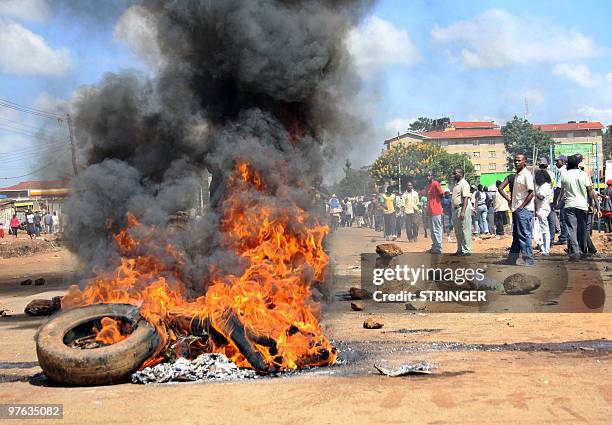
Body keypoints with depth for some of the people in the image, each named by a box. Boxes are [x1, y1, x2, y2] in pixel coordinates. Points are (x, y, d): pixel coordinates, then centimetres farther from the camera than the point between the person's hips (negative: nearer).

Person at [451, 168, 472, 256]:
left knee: (465, 230, -7)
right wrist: (453, 211, 18)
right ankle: (460, 250, 19)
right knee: (457, 231, 12)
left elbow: (466, 198, -18)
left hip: (463, 209, -10)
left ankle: (467, 250, -4)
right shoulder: (456, 184, 20)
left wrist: (463, 212, -26)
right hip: (455, 209, 10)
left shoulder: (464, 183, -10)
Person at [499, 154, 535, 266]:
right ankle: (512, 258, 20)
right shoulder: (516, 175, 15)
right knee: (516, 235, 14)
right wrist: (510, 200, 12)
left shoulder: (527, 175, -11)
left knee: (524, 235, -7)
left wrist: (522, 206, -16)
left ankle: (528, 259, -3)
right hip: (516, 210, 9)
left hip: (524, 209, -9)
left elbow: (531, 193, -16)